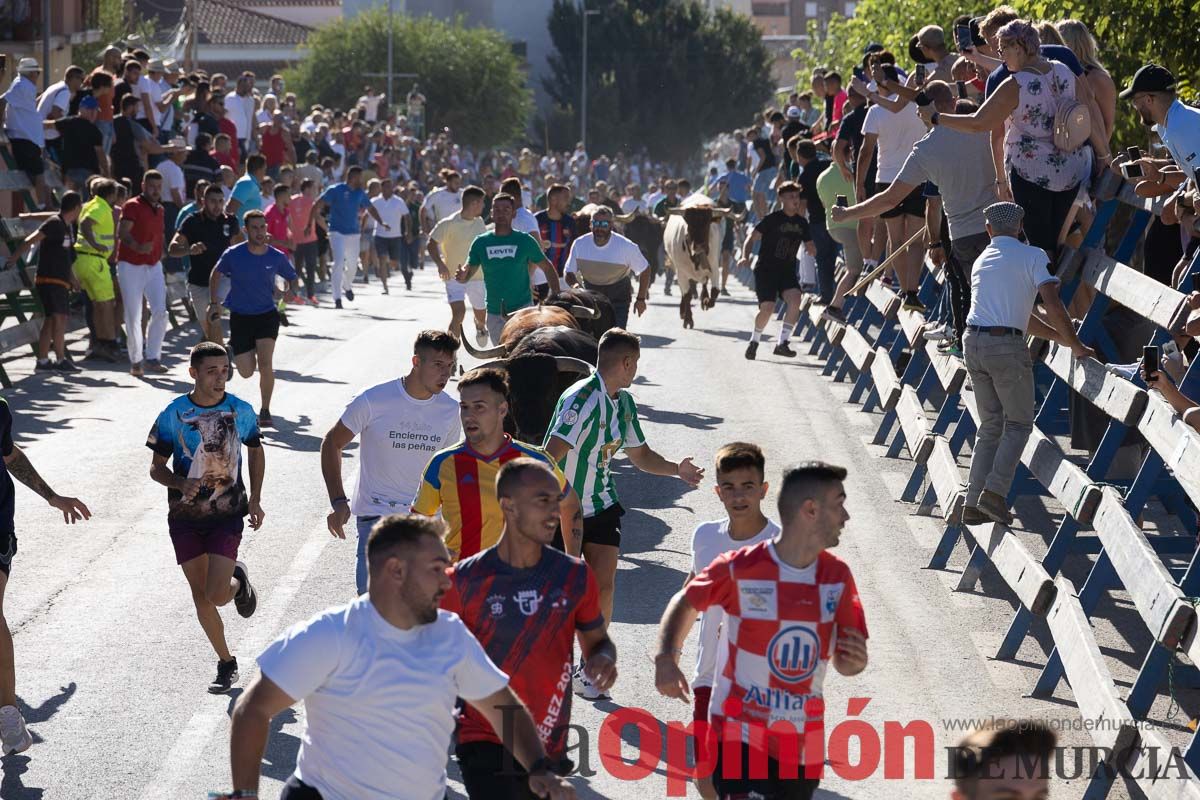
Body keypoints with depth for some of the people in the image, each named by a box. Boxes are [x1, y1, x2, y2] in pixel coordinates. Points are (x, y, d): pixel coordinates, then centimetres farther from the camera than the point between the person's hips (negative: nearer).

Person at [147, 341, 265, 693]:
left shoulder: (241, 411, -5)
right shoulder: (174, 414, -8)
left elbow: (255, 451, 13)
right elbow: (156, 467, -1)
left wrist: (255, 499, 6)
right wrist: (180, 483, -22)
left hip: (227, 517, -1)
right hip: (185, 518, 1)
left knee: (217, 595, -13)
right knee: (200, 595, 6)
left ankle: (239, 582, 24)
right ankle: (226, 663, 23)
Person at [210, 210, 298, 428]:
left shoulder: (277, 257, -6)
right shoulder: (233, 255, -9)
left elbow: (291, 279, 12)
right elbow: (215, 275, 8)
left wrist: (289, 292, -7)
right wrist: (214, 303, 3)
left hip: (267, 314, 0)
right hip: (240, 317, 0)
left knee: (265, 364, -19)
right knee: (247, 372, 2)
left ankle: (265, 411, -1)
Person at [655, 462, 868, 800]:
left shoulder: (838, 576, 0)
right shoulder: (739, 569, -12)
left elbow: (843, 663, 7)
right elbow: (686, 603, 5)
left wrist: (855, 661, -18)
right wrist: (666, 657, -11)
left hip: (802, 740, 5)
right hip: (740, 732, -4)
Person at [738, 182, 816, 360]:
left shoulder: (802, 223, 8)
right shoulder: (773, 219, -7)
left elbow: (811, 249, 16)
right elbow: (752, 238, -8)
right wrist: (745, 257, -23)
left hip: (787, 271, 4)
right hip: (765, 270, -4)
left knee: (795, 299, -22)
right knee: (767, 308, -17)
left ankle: (782, 343, -13)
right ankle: (754, 342, 11)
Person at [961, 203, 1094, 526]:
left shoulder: (981, 260, 21)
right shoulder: (1033, 256, 1)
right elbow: (1053, 308, -10)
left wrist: (1062, 338, 30)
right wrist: (1076, 346, 0)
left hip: (973, 342, 6)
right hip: (1007, 345, -6)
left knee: (990, 425, 15)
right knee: (1019, 424, 8)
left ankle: (973, 504, 9)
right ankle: (995, 490, -8)